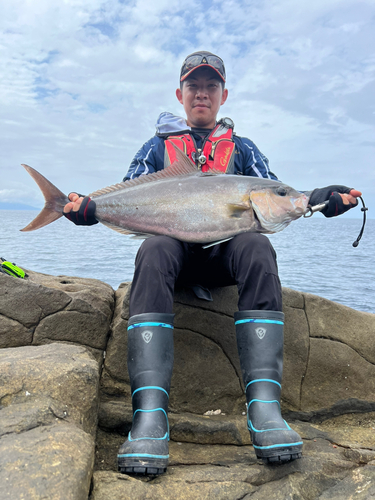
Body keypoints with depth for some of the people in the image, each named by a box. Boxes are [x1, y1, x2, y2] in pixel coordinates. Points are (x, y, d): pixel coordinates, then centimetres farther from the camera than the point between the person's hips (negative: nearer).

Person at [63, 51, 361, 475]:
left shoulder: (241, 148, 21)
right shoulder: (159, 145, 21)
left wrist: (324, 199, -9)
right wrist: (87, 209, -10)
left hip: (225, 246, 1)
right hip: (174, 244, 0)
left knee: (257, 247, -34)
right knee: (153, 251, -36)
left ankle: (264, 407, -41)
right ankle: (149, 414, -44)